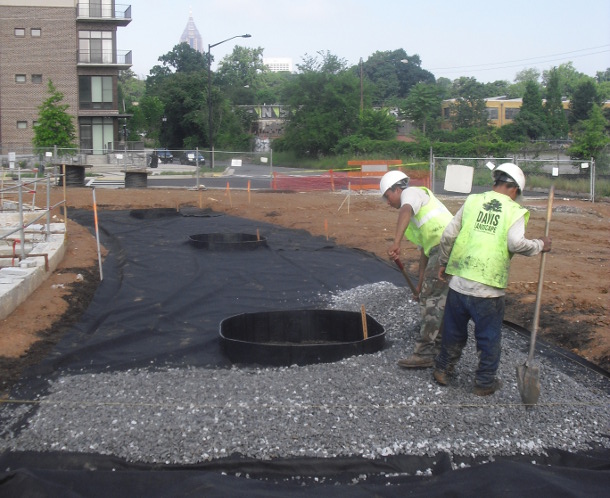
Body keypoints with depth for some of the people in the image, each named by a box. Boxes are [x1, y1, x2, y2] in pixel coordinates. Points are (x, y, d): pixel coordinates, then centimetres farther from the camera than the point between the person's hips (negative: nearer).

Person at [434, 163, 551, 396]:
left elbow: (448, 235, 4)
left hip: (459, 283, 4)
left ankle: (443, 370, 35)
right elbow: (515, 243, -19)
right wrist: (539, 245, -2)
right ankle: (484, 381, 24)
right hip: (488, 290, -3)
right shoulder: (515, 210, -3)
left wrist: (444, 263, 18)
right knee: (489, 337, 14)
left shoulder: (472, 201, 6)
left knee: (454, 330, 21)